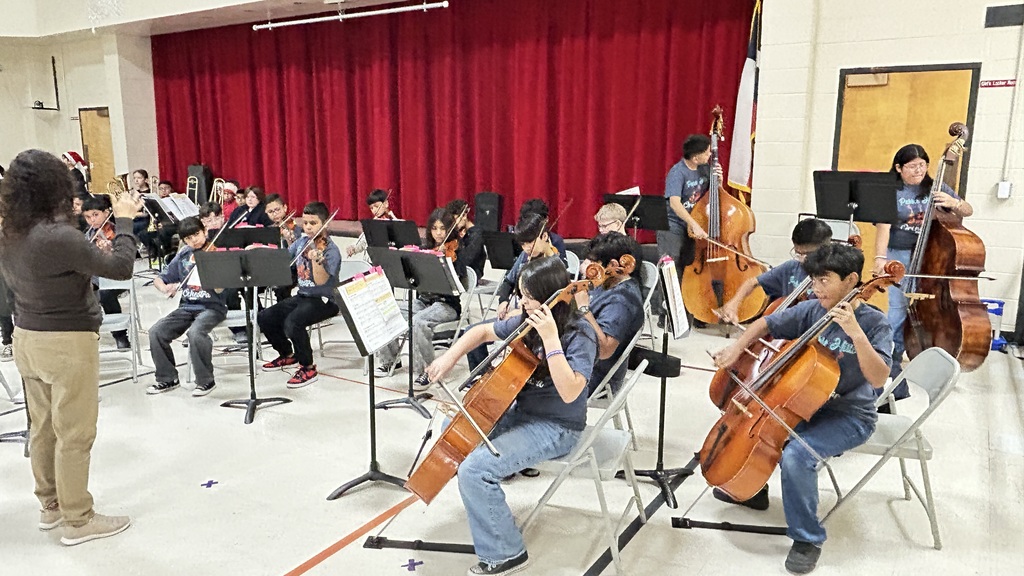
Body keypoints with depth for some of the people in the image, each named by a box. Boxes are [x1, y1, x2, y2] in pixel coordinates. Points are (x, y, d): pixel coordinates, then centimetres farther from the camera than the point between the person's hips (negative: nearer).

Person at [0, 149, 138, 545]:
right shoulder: (59, 237, -25)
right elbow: (120, 267, -20)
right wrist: (123, 220, -9)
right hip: (67, 344, -8)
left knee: (43, 428, 19)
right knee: (74, 434, 3)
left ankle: (50, 505, 34)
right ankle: (77, 521, 15)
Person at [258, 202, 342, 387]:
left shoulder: (330, 250, -15)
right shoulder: (301, 242, 6)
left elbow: (321, 281, -26)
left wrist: (315, 260, -44)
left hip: (325, 300, -8)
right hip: (302, 296, 8)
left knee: (292, 322, -31)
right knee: (264, 317, 1)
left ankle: (308, 368, -12)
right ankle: (287, 355, 23)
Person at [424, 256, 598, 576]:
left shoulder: (579, 334, -21)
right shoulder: (528, 321, 1)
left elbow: (569, 392, -33)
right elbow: (483, 331, 14)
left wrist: (551, 339, -35)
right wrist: (450, 357, 0)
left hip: (556, 428, -9)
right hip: (521, 413, 9)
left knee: (474, 469, -23)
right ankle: (488, 507, 27)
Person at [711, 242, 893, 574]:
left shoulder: (874, 322, -17)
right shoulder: (812, 310, -3)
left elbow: (878, 379, -28)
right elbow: (766, 325, 6)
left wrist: (856, 333, -37)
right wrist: (737, 348, -9)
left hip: (850, 417, -7)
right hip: (808, 403, 7)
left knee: (795, 455, -30)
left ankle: (808, 539, -8)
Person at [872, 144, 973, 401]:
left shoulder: (936, 188, 7)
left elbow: (968, 211, 10)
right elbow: (884, 226, -15)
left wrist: (953, 202, -13)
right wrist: (880, 257, -29)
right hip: (900, 258, -3)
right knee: (899, 310, -6)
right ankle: (893, 360, 5)